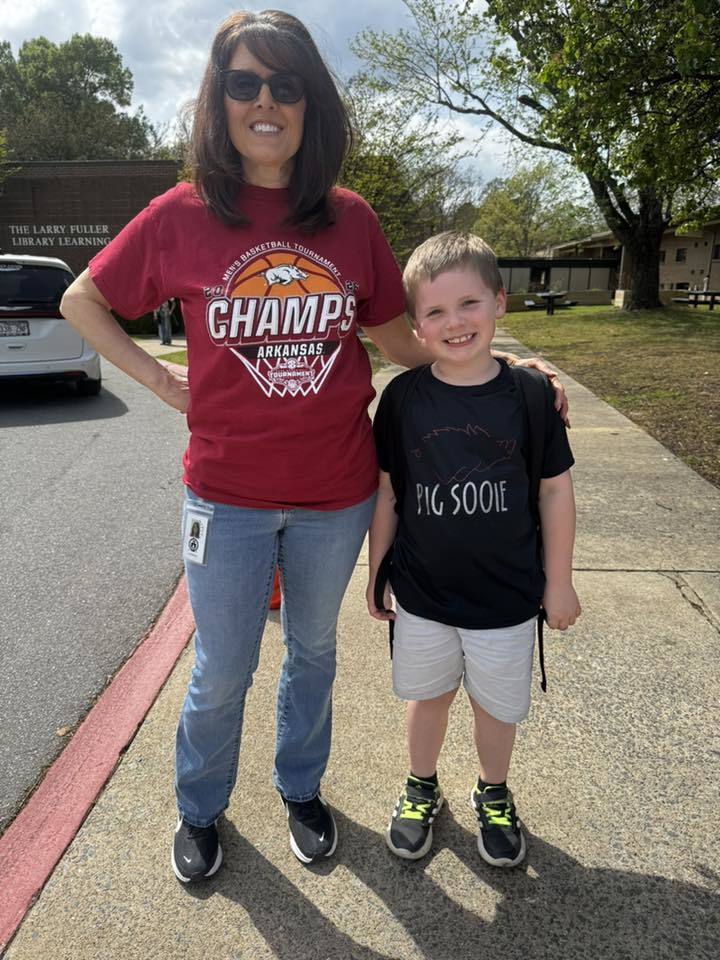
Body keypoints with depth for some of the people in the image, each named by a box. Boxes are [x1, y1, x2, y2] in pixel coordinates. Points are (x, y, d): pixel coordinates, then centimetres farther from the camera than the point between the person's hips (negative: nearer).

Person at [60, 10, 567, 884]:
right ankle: (199, 810, 42)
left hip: (337, 490, 2)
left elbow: (396, 336, 9)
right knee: (222, 673, 12)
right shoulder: (182, 215, -5)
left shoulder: (351, 220, 0)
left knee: (313, 649, 20)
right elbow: (81, 301, 7)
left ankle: (301, 789, 46)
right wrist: (159, 379, -3)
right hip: (227, 492, -2)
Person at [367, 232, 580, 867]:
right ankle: (422, 790, 46)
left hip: (507, 597, 0)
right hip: (422, 594, 1)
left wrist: (558, 581, 0)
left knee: (497, 705, 18)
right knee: (428, 696, 20)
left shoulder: (529, 394, -11)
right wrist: (378, 573, 4)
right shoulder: (403, 397, -9)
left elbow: (556, 489, -3)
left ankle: (494, 797, 46)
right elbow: (387, 491, -1)